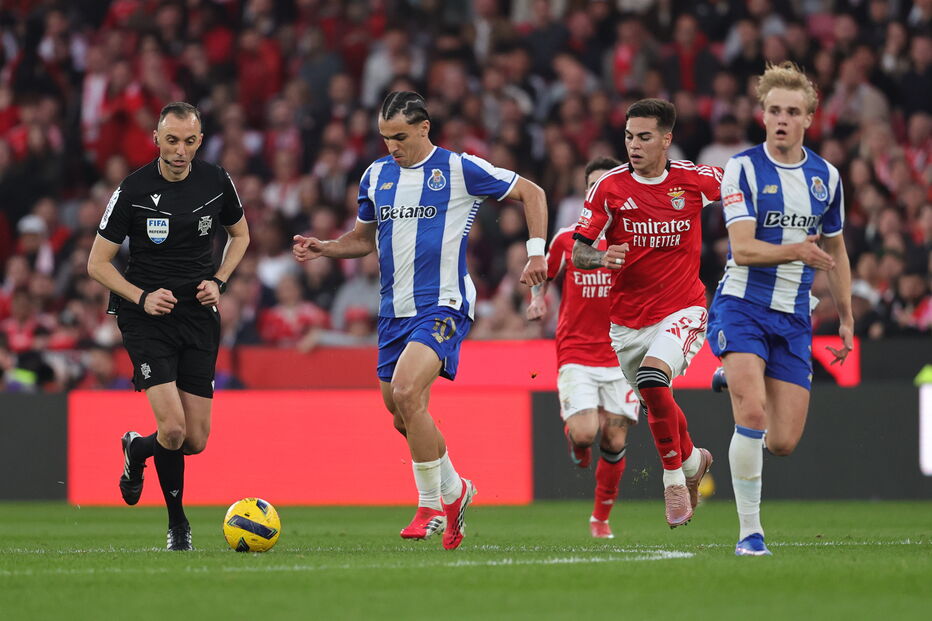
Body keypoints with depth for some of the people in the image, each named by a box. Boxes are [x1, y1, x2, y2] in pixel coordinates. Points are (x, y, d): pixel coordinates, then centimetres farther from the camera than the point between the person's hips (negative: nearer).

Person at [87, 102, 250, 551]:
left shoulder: (216, 183, 0)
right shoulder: (133, 191, -9)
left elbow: (240, 234, 19)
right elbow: (97, 264, -3)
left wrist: (219, 281, 2)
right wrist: (141, 296, -17)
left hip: (199, 316, 4)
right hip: (147, 317, -3)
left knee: (196, 441, 1)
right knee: (173, 429, -18)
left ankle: (136, 451, 35)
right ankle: (177, 522, 5)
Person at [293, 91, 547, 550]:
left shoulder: (460, 170, -6)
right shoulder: (376, 176, 10)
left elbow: (531, 193, 3)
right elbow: (363, 238, 22)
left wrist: (536, 252, -5)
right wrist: (322, 249, 4)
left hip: (443, 304, -7)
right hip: (394, 307, 7)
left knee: (406, 393, -24)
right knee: (400, 411, 9)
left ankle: (431, 504, -10)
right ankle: (453, 490, 32)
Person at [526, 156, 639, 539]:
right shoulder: (567, 238, 2)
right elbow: (544, 274, 20)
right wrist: (538, 297, 2)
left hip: (621, 357, 1)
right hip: (576, 354, -1)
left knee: (614, 443, 0)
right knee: (584, 433, -18)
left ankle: (601, 518, 18)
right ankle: (573, 439, 20)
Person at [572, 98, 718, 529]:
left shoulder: (695, 180, -7)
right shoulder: (610, 187, -6)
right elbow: (578, 252, -5)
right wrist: (602, 258, -26)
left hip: (681, 310, -3)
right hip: (627, 320, 3)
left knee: (652, 378, -29)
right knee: (656, 403, 16)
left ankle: (675, 477, -14)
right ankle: (692, 460, 47)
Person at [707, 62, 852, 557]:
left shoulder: (826, 177, 6)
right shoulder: (743, 169, -8)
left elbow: (835, 251, 19)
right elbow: (742, 248, -18)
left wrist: (846, 319, 18)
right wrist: (795, 251, -32)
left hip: (793, 317, 4)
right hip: (742, 306, -4)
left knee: (783, 443, -1)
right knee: (753, 414, -24)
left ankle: (735, 384, 33)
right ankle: (749, 531, -12)